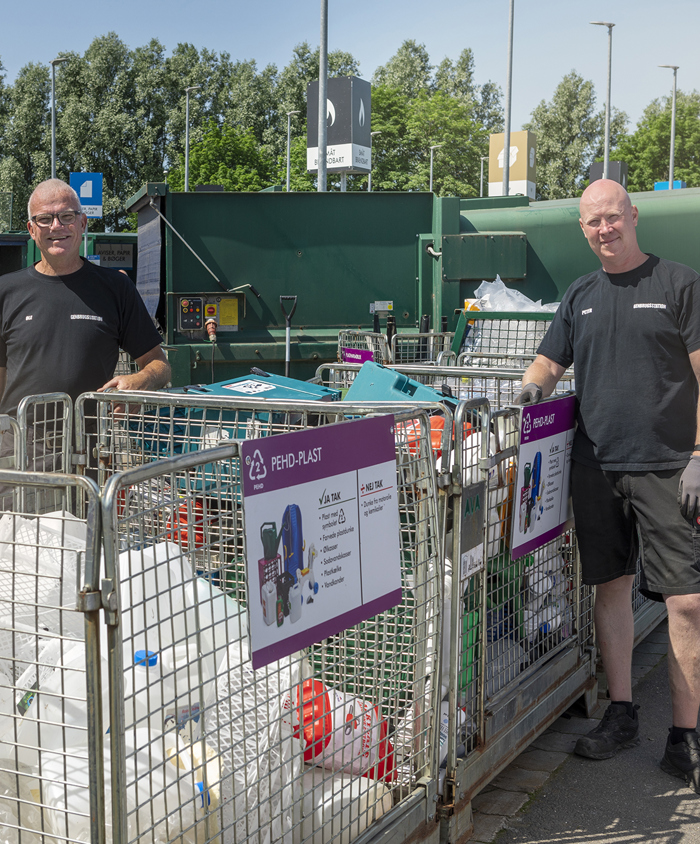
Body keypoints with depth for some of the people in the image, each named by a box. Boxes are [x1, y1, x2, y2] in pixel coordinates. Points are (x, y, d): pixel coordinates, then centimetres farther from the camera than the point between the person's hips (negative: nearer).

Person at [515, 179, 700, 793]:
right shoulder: (580, 295, 15)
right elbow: (551, 360, 20)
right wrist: (533, 386, -4)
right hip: (596, 464, 5)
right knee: (611, 585, 10)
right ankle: (621, 715, 24)